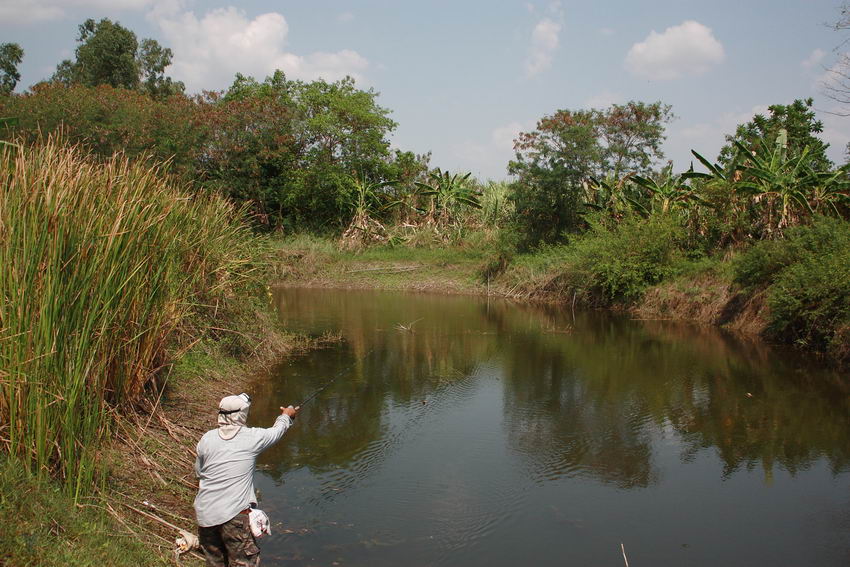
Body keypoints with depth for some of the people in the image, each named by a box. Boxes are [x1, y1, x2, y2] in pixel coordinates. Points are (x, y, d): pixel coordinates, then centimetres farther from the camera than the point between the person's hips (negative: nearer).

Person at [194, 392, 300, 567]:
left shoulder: (207, 439, 2)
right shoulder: (252, 437, -6)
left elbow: (198, 472, 13)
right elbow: (277, 431, 14)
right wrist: (286, 415, 35)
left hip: (204, 513, 5)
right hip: (233, 513, -5)